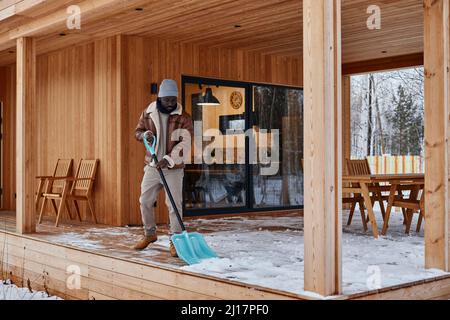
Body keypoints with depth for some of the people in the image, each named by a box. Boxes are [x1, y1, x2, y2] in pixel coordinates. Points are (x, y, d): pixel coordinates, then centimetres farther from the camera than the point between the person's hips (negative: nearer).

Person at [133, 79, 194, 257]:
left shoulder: (183, 118, -9)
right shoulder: (148, 113, 1)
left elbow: (185, 144, -16)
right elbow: (137, 131, 13)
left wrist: (169, 159, -28)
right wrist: (145, 134, -12)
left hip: (173, 168, -4)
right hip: (152, 167, 4)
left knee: (174, 204, -4)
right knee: (145, 201, 10)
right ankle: (150, 234, 30)